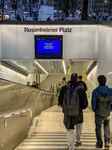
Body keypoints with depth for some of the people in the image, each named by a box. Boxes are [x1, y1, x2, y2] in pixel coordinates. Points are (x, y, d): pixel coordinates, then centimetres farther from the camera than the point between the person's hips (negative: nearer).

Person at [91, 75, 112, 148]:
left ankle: (99, 144, 32)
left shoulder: (95, 91, -19)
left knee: (98, 128, 23)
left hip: (99, 114, -2)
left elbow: (93, 103, -16)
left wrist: (94, 110, 6)